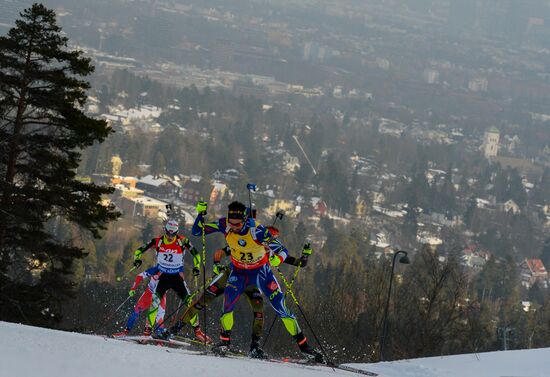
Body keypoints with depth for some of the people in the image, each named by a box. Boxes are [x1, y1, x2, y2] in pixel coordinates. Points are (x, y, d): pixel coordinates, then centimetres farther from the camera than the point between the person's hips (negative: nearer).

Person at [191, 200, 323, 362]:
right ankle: (224, 340, -11)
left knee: (280, 308, -6)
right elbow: (197, 231, -14)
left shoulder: (257, 230, -31)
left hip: (261, 270, -2)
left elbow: (282, 250, -30)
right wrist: (200, 214, -32)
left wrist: (277, 259, -53)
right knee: (229, 298, -26)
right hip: (238, 271, 2)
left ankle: (303, 345, 3)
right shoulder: (224, 225, -22)